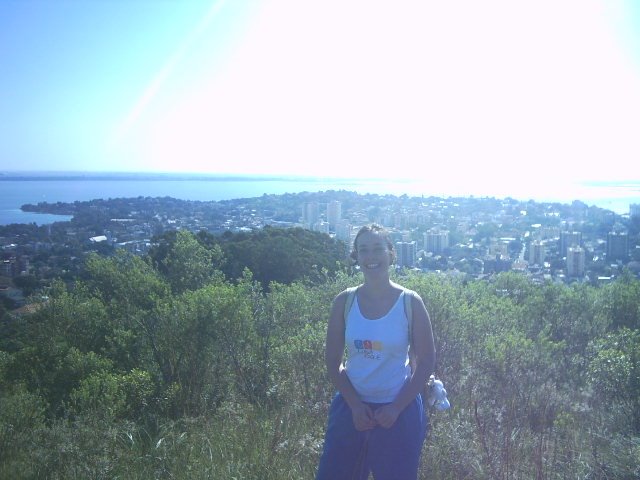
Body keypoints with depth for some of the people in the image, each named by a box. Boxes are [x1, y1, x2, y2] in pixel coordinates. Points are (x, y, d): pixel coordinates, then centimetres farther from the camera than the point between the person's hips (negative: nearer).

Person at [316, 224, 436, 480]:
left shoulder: (410, 302, -9)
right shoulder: (344, 301, -4)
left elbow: (426, 362, -5)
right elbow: (333, 362, 1)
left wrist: (396, 408, -10)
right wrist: (355, 405, -9)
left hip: (399, 410, -2)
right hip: (351, 407, 2)